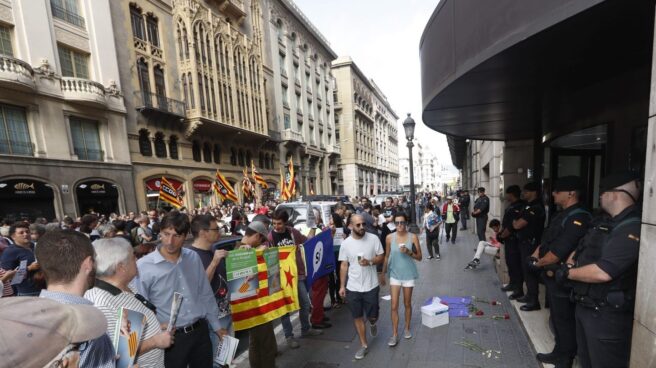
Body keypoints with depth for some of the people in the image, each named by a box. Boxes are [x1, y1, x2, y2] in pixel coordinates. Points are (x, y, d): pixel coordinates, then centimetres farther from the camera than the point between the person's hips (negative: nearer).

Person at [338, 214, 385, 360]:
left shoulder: (373, 238, -10)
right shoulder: (346, 243, -7)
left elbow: (381, 257, -2)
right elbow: (344, 266, 1)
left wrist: (370, 262, -22)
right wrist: (342, 286, 1)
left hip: (371, 286, -1)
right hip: (353, 287, 1)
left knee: (372, 316, 12)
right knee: (358, 317, 12)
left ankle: (373, 323, 50)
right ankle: (364, 345, 33)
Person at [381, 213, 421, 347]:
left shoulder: (413, 237, -10)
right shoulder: (390, 237, -8)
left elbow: (419, 257, -4)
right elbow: (387, 257, 3)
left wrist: (409, 252, -23)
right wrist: (383, 274, 7)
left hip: (408, 275, 0)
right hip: (394, 274, 1)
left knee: (407, 304, 16)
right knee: (394, 306, 2)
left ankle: (407, 328, 37)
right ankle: (395, 334, 16)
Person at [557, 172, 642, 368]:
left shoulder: (632, 229, -22)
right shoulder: (604, 222, 9)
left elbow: (602, 273, -30)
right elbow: (580, 249, 16)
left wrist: (568, 273, -15)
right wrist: (569, 265, -3)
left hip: (607, 315, -9)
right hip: (584, 306, 9)